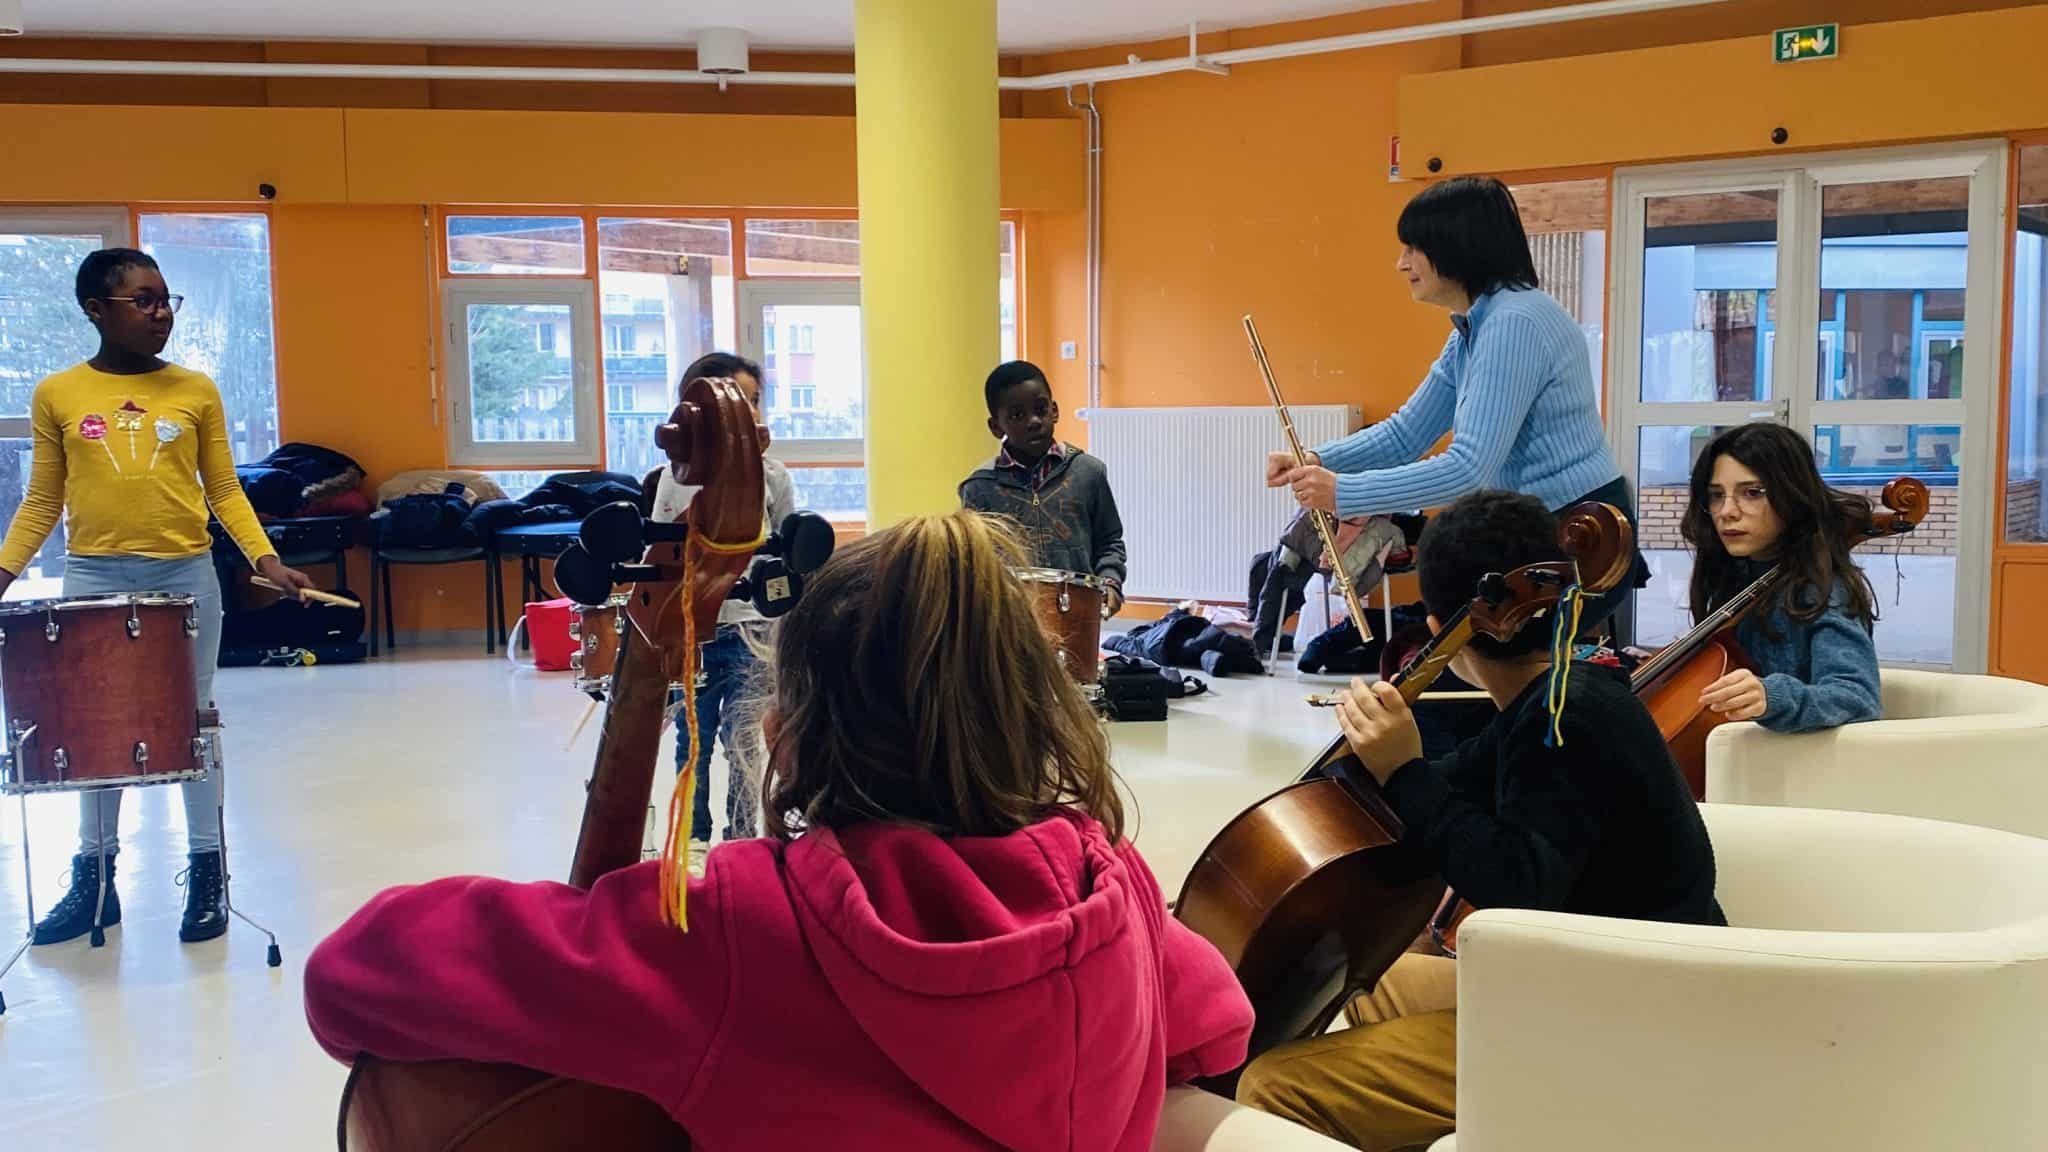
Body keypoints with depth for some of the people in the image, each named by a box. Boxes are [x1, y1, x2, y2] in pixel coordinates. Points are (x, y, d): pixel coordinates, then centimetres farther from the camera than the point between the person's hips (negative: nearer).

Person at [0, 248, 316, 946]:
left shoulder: (196, 391, 1)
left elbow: (224, 490, 5)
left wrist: (264, 559, -8)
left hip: (186, 576, 0)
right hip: (94, 579, 0)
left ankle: (206, 874, 18)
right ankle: (94, 880, 21)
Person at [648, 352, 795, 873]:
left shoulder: (770, 474, 0)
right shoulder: (677, 475, 1)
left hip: (750, 628, -1)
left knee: (743, 741, -2)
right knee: (693, 738, 12)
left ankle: (741, 839, 12)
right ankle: (695, 838, 27)